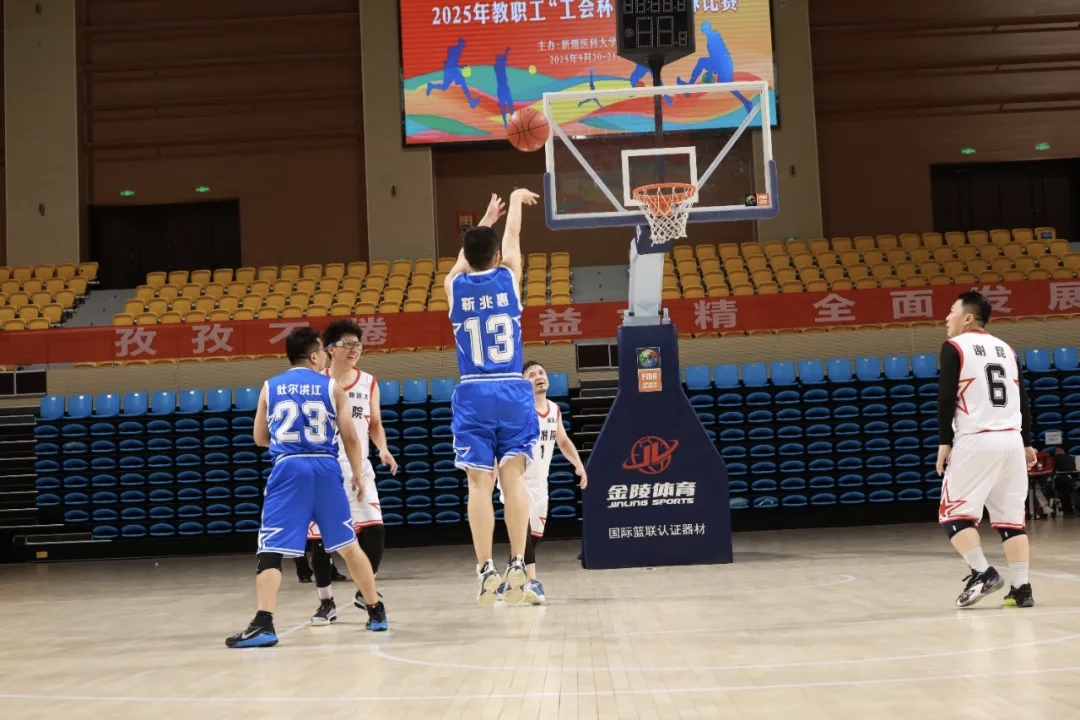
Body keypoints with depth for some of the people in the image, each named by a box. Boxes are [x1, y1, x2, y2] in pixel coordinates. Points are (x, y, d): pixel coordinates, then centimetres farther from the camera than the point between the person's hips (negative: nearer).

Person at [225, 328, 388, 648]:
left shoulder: (270, 387, 11)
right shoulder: (331, 386, 7)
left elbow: (260, 438, 18)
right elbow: (349, 436, 6)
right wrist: (358, 474, 19)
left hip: (288, 469, -1)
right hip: (326, 468, 1)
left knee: (271, 548, -4)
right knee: (348, 544, 15)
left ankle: (264, 624, -19)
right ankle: (377, 612, 24)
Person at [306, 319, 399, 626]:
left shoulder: (369, 383, 5)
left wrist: (383, 450, -6)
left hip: (358, 467, 2)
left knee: (374, 529, -7)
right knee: (321, 536, -1)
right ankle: (326, 602, 13)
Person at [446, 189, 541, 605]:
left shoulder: (454, 285, 5)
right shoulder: (509, 277, 2)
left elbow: (466, 256, 27)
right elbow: (513, 237, 22)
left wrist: (486, 219, 44)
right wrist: (517, 200, 41)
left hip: (473, 394, 0)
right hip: (513, 391, 0)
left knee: (479, 483, -2)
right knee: (513, 478, -1)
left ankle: (486, 571, -7)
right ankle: (517, 565, -8)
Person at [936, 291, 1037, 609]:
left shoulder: (955, 346, 0)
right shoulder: (1006, 349, 18)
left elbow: (946, 398, -8)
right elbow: (1023, 401, 16)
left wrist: (944, 442, -5)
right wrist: (1027, 443, 20)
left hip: (976, 442, -6)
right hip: (1010, 441, 6)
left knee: (953, 514, 2)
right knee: (1011, 518, 8)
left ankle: (982, 573, -11)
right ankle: (1021, 588, 3)